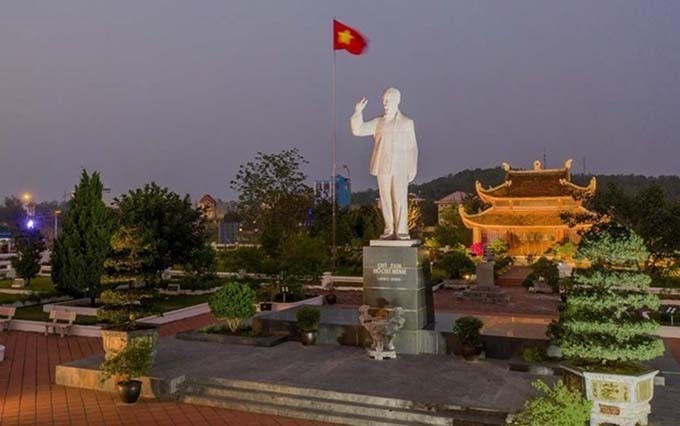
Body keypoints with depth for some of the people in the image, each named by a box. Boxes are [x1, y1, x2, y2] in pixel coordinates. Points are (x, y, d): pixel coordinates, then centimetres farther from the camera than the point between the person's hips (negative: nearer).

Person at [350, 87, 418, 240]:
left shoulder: (407, 123, 7)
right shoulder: (378, 123, 10)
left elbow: (412, 148, 6)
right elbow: (358, 130, 4)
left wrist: (412, 169, 0)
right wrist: (358, 112, -8)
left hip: (400, 168, -2)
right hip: (382, 167, 2)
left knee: (400, 199, -7)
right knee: (386, 199, 3)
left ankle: (402, 231, -3)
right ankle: (389, 230, 10)